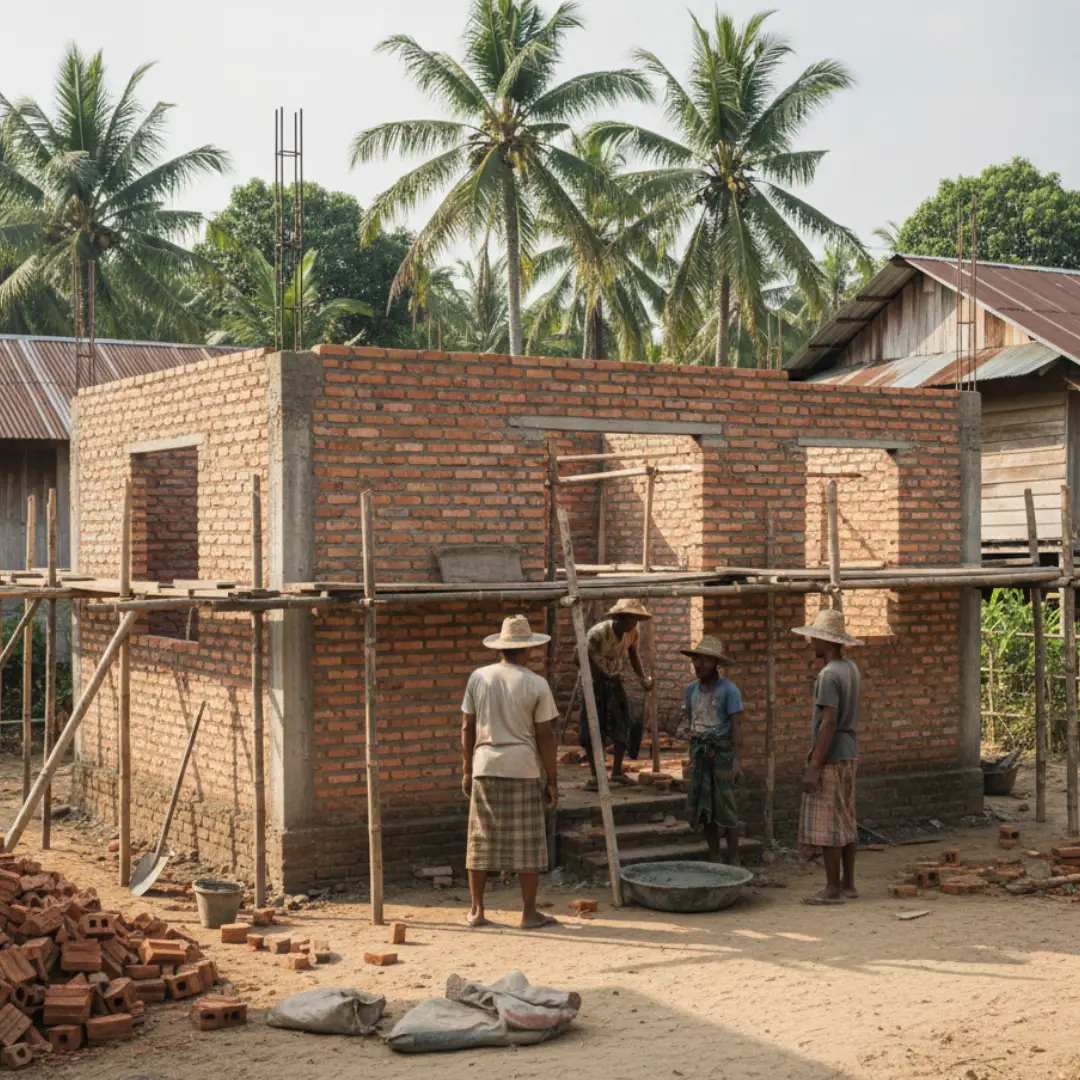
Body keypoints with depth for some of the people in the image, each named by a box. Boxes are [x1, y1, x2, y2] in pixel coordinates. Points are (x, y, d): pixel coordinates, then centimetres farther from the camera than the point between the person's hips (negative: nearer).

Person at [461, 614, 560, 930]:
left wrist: (466, 770, 14)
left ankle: (477, 910, 13)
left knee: (482, 840, 9)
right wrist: (552, 779, 3)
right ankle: (529, 913, 8)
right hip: (523, 769, -3)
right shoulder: (537, 685, -6)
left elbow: (467, 728, 5)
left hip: (485, 766, 3)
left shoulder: (478, 678, 2)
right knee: (527, 843, 5)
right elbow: (544, 736, -5)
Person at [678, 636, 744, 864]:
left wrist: (738, 761, -20)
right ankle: (714, 860, 14)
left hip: (722, 753, -6)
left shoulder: (729, 689, -10)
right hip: (699, 752, 6)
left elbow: (737, 726, -14)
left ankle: (733, 862, 4)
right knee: (703, 807, 5)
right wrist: (688, 729, 3)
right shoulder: (692, 689, 9)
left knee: (725, 807, -5)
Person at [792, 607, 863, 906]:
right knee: (845, 822, 13)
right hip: (848, 756, 10)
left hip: (830, 759, -10)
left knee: (826, 825, -5)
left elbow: (829, 723, -22)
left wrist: (814, 767, -21)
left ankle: (833, 890, -2)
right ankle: (848, 884, 18)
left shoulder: (828, 675, -18)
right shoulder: (850, 668, 11)